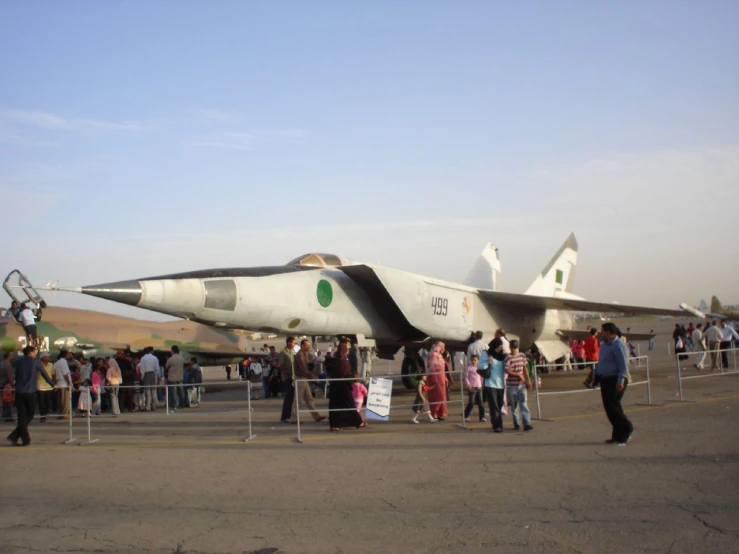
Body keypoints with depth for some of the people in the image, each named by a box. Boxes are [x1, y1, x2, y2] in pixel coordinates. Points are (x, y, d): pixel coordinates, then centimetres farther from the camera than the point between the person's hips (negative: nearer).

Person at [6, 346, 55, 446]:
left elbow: (16, 377, 18)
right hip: (30, 392, -4)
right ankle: (14, 436, 2)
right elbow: (45, 375, 7)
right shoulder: (36, 362, 1)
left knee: (22, 416, 6)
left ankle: (25, 439, 1)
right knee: (29, 415, 9)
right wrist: (53, 384, 20)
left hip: (19, 392, 4)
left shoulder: (20, 362, 12)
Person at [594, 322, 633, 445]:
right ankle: (618, 435, 16)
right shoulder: (604, 345, 14)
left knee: (612, 407, -10)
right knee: (609, 407, 9)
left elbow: (623, 365, -20)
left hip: (615, 381, -9)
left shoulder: (618, 345, -15)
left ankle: (626, 430, 5)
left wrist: (620, 381, -25)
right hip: (605, 380, 9)